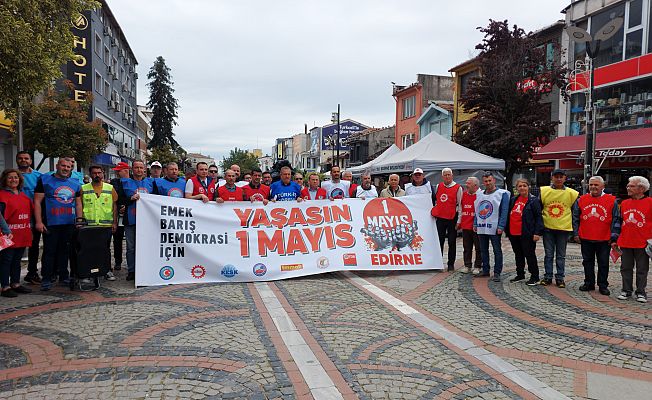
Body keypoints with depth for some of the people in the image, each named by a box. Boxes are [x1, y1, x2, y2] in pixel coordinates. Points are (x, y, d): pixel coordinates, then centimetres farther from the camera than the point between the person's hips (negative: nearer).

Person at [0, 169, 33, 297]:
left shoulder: (23, 194, 15)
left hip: (23, 234, 7)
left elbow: (30, 212, 19)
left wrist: (29, 228, 11)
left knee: (17, 260, 14)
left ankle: (15, 284, 23)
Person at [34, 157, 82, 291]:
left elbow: (78, 204, 18)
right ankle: (46, 279, 5)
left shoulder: (75, 183, 13)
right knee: (49, 251, -2)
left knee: (65, 251, 11)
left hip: (69, 224, 4)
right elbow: (37, 201, -3)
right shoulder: (45, 180, 0)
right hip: (51, 224, -4)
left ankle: (63, 276, 20)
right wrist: (38, 221, -10)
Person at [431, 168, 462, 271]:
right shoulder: (438, 186, 8)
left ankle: (451, 264, 14)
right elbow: (434, 200, 21)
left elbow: (460, 205, -2)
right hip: (440, 218, 3)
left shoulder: (458, 188, -3)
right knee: (439, 241, 7)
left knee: (452, 242, 5)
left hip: (452, 219, -3)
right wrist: (434, 212, 13)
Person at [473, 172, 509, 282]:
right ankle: (485, 270, 23)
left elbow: (504, 211, -9)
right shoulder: (479, 194, 15)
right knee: (483, 250, 13)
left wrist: (501, 226, -15)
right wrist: (475, 224, 11)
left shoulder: (502, 193, -3)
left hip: (494, 229, -6)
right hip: (481, 228, 6)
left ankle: (497, 273, 4)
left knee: (497, 251, 0)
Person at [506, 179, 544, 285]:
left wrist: (537, 232, -15)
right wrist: (507, 230, 15)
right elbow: (509, 215, 18)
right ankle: (520, 274, 27)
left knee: (530, 255, 0)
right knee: (518, 255, 16)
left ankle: (534, 277, 10)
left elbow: (538, 217, -9)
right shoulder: (513, 200, 13)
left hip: (526, 234, -6)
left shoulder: (533, 200, -6)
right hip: (513, 233, 7)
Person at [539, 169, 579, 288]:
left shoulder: (571, 193, 2)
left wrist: (574, 229, 8)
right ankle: (548, 277, 15)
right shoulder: (544, 191, 1)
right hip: (547, 228, 0)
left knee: (561, 255, 7)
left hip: (564, 228, 0)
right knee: (548, 254, 6)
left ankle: (560, 278, 15)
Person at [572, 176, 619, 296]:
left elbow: (616, 220, 1)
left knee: (603, 263, 6)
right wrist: (576, 233, 3)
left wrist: (613, 235, -5)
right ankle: (589, 283, 23)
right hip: (585, 239, 2)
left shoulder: (612, 201, 0)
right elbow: (575, 218, 9)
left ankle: (603, 285, 17)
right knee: (588, 262, 11)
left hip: (604, 240, -2)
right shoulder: (581, 200, 5)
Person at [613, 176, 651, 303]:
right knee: (626, 268, 10)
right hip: (625, 243, 4)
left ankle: (641, 292, 17)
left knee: (642, 269, 7)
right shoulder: (624, 203, 9)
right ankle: (626, 291, 20)